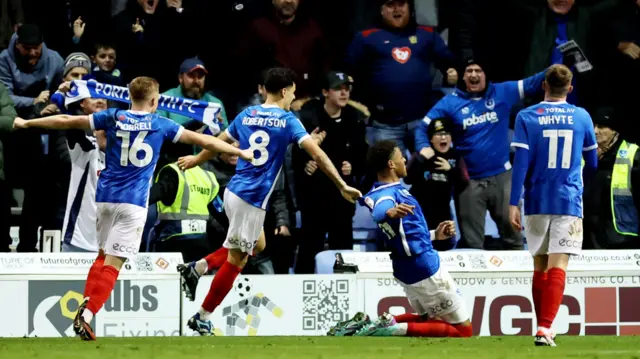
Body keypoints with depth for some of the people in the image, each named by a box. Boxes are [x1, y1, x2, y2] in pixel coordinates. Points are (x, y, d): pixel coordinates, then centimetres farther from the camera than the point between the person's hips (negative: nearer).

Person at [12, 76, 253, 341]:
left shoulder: (113, 118, 6)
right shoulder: (161, 125, 1)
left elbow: (66, 121, 7)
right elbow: (203, 140, 4)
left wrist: (26, 123, 17)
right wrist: (241, 153, 12)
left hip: (105, 197, 3)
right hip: (133, 202, -3)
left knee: (103, 256, 19)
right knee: (113, 263, -6)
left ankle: (85, 306, 4)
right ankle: (87, 315, -19)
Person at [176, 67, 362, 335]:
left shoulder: (247, 115, 9)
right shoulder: (287, 120, -8)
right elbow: (317, 154, -15)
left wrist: (196, 160, 41)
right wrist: (342, 186, -12)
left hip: (234, 191, 7)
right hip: (252, 200, -7)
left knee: (257, 245, 24)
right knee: (236, 259, 1)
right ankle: (202, 318, 5)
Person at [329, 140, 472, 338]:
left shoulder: (386, 191, 11)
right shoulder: (387, 194, -19)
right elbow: (379, 212, -44)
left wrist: (435, 235, 17)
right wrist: (390, 212, -65)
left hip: (409, 270, 9)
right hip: (425, 270, -9)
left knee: (431, 319, 26)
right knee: (463, 330, 0)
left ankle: (368, 325, 5)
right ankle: (396, 329, -16)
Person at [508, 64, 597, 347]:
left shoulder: (527, 117, 0)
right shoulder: (582, 117, 4)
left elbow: (521, 162, -8)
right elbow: (592, 163, 15)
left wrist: (513, 203, -8)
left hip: (536, 202, 1)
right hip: (569, 202, -1)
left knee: (540, 267, 13)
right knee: (557, 267, -8)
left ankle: (542, 327, 19)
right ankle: (545, 328, -22)